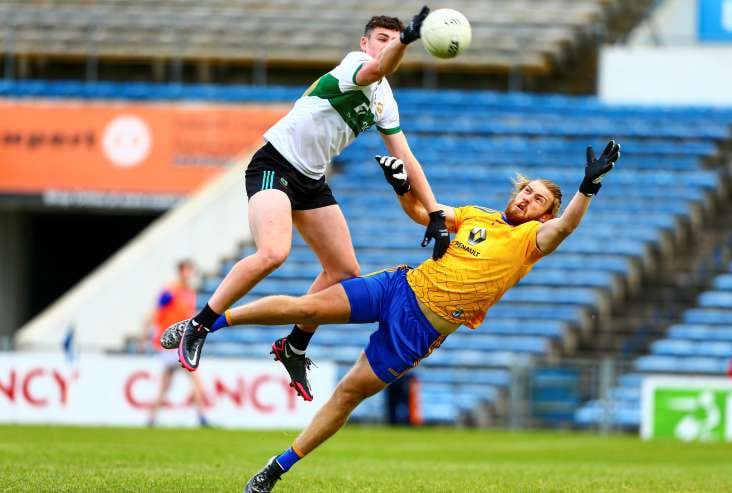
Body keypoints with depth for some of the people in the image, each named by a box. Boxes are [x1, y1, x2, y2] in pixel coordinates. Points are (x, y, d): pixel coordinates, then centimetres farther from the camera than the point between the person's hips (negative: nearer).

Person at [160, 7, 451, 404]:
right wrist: (405, 39, -58)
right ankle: (195, 328, -17)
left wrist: (434, 215, 6)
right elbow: (375, 69, -39)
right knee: (273, 252, -30)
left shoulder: (384, 102, 11)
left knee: (345, 271, 5)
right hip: (274, 165, -9)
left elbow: (406, 161, 14)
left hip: (311, 181, 9)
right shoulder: (354, 63, -13)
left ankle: (294, 349, 24)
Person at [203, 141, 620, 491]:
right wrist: (400, 185, 4)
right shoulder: (477, 216, 12)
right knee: (306, 307, -13)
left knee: (349, 393, -2)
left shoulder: (530, 240, -3)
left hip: (421, 328, -3)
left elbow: (565, 225, -22)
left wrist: (589, 185, -36)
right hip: (402, 286, 3)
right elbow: (421, 212, 22)